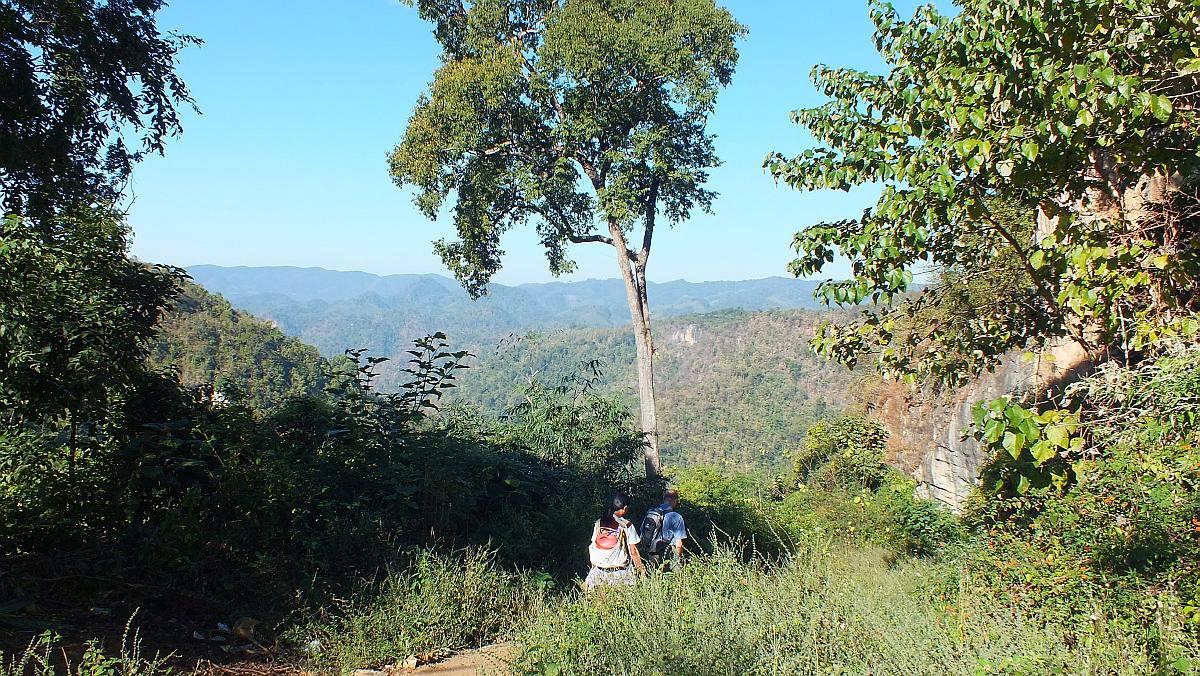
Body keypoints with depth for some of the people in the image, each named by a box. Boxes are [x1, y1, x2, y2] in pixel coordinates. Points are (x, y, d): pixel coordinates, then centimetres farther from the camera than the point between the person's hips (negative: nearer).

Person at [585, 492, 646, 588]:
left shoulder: (598, 523, 4)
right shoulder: (627, 526, -7)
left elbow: (593, 547, 9)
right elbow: (633, 552, -5)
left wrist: (593, 566, 21)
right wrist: (641, 569, 5)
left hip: (599, 570, 4)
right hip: (620, 573, -4)